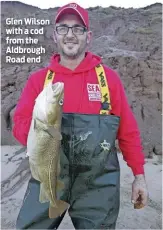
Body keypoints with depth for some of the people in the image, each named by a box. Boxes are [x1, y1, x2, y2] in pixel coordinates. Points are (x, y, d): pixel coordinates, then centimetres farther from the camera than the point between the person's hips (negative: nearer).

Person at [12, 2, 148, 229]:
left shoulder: (109, 77, 0)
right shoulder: (38, 79, 3)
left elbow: (128, 129, 2)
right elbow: (20, 123, -1)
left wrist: (139, 174, 3)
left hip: (98, 183, 0)